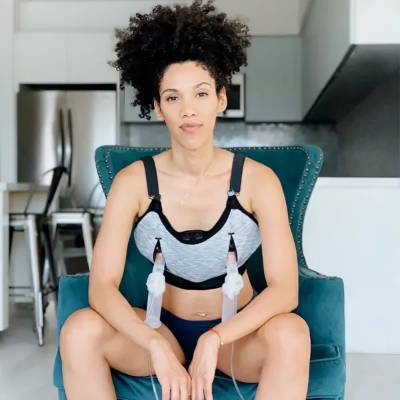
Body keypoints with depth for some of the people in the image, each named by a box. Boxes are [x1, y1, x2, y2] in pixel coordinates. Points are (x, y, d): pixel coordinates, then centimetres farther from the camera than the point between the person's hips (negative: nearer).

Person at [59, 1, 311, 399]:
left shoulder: (258, 180, -15)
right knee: (79, 329, -26)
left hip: (238, 332, 0)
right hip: (162, 328, 1)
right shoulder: (132, 181, -13)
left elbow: (284, 289, -20)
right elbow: (101, 287, -19)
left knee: (290, 332, -33)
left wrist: (215, 339, -33)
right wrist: (158, 348, -33)